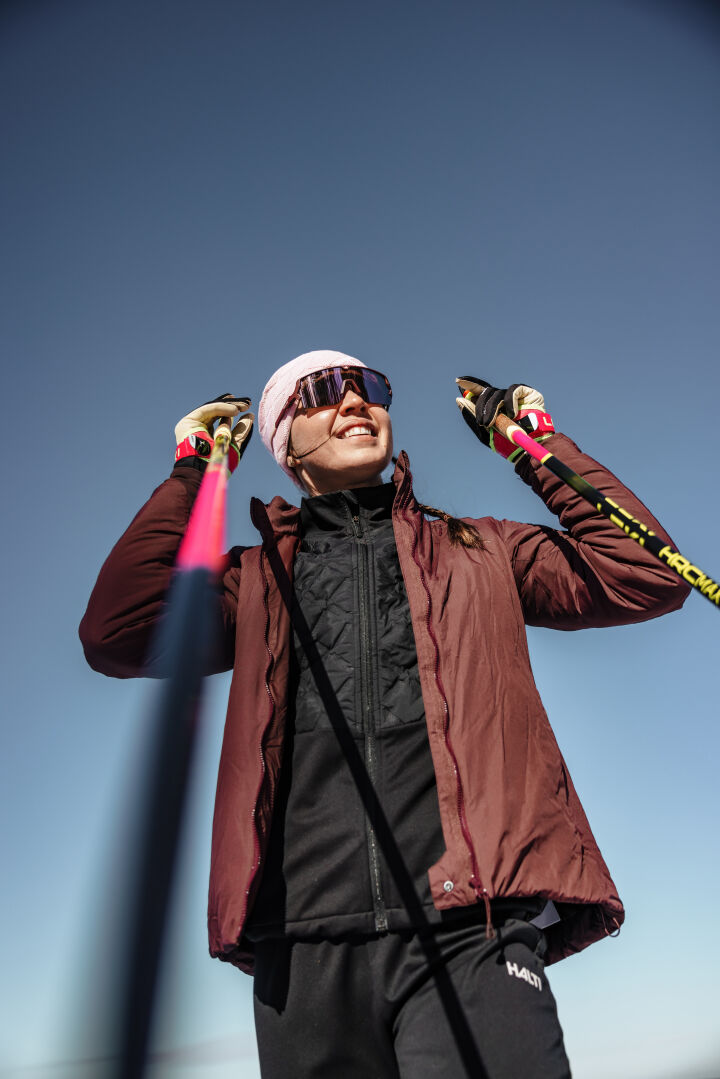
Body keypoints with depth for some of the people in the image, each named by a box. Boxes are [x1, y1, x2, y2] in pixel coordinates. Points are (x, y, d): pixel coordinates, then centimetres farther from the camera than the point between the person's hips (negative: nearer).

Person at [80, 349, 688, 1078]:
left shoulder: (478, 552, 16)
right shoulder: (258, 580, 15)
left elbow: (645, 575, 8)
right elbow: (116, 635, 1)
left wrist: (535, 442, 12)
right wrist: (192, 472, 8)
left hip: (467, 930, 0)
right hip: (307, 945, 2)